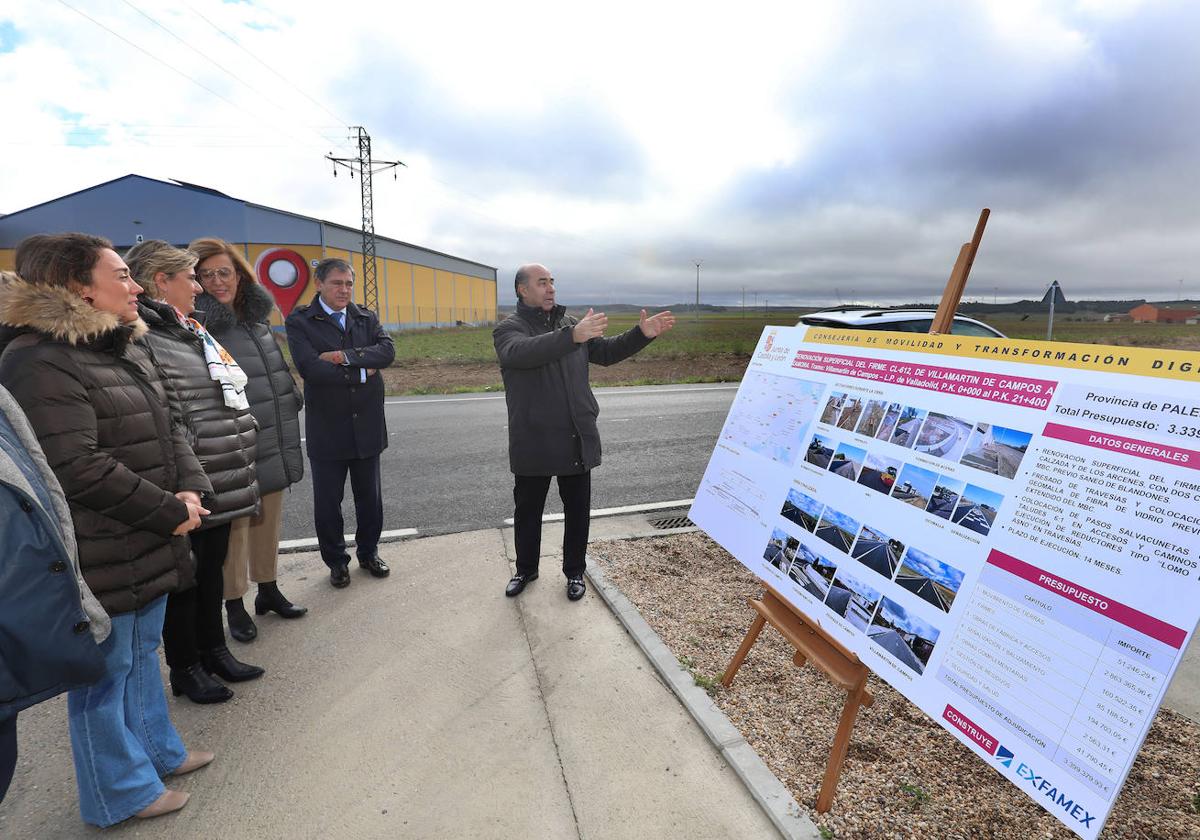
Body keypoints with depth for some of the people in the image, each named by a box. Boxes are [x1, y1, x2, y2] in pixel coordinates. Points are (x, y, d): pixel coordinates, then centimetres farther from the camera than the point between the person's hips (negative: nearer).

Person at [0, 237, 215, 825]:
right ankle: (121, 792, 29)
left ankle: (156, 749, 43)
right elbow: (79, 468, -24)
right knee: (105, 669, 10)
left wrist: (189, 489, -4)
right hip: (99, 557, -8)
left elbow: (166, 428, 12)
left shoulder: (126, 348, 10)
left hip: (147, 546, 9)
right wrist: (169, 512, -17)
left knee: (142, 652, 23)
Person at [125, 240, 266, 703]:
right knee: (183, 577, 9)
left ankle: (214, 649, 36)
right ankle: (185, 668, 26)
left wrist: (240, 473, 20)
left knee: (212, 570, 19)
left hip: (221, 486, 8)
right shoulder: (140, 338, -15)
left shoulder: (193, 331, 15)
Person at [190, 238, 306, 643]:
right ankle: (235, 605, 23)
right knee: (234, 526, 6)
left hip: (273, 447, 7)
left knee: (269, 521, 17)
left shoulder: (258, 320, 11)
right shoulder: (198, 325, -11)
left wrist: (290, 407, 20)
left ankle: (268, 589, 34)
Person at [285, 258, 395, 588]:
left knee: (370, 496, 14)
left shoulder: (366, 319, 7)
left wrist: (346, 356, -21)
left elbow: (387, 350, -11)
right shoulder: (300, 322, -5)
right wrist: (362, 373, -14)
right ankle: (336, 561, 28)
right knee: (328, 501, 10)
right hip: (327, 428, -3)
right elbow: (309, 367, -20)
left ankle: (368, 552, 33)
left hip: (367, 425, 3)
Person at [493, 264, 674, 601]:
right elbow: (522, 352, -30)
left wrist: (642, 334, -6)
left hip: (578, 439, 4)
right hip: (533, 442, -4)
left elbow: (607, 352, 10)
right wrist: (573, 337, -44)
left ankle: (574, 571, 31)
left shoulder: (570, 323, 10)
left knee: (578, 509, 12)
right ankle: (526, 569, 34)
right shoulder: (508, 329, -7)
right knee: (528, 509, 12)